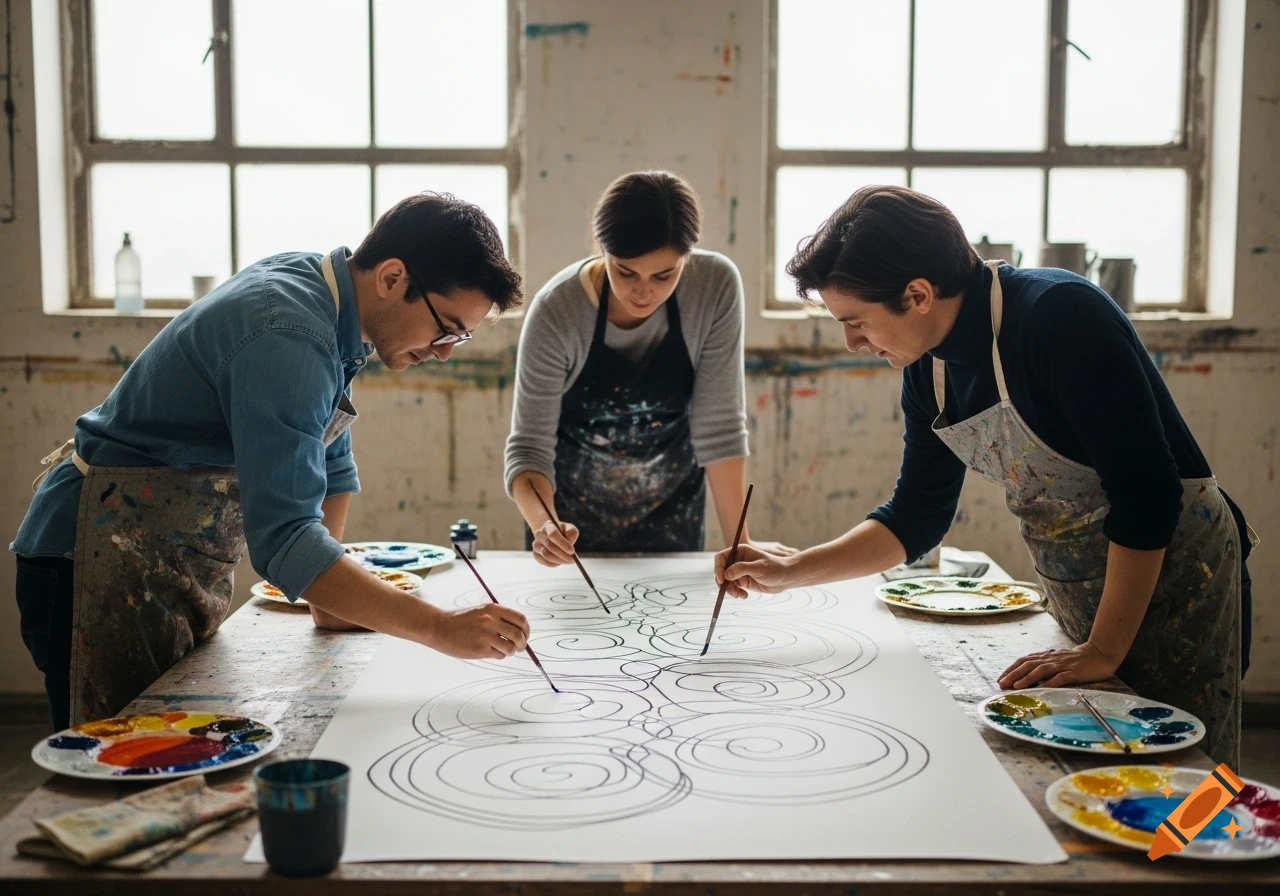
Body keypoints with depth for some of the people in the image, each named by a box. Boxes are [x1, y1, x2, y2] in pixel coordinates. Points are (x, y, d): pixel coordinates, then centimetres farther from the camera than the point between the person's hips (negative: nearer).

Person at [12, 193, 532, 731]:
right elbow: (284, 540, -35)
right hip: (105, 564, -9)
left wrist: (327, 603, 5)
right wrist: (442, 630, -35)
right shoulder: (289, 337, -27)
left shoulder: (317, 282, 3)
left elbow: (331, 462, 12)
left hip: (184, 574, 9)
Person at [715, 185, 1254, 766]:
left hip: (1174, 573, -7)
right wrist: (791, 572, -3)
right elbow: (917, 517, 7)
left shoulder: (1060, 315, -26)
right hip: (1076, 589, 7)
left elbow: (1146, 491, -26)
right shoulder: (928, 369, -2)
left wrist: (1105, 649, -24)